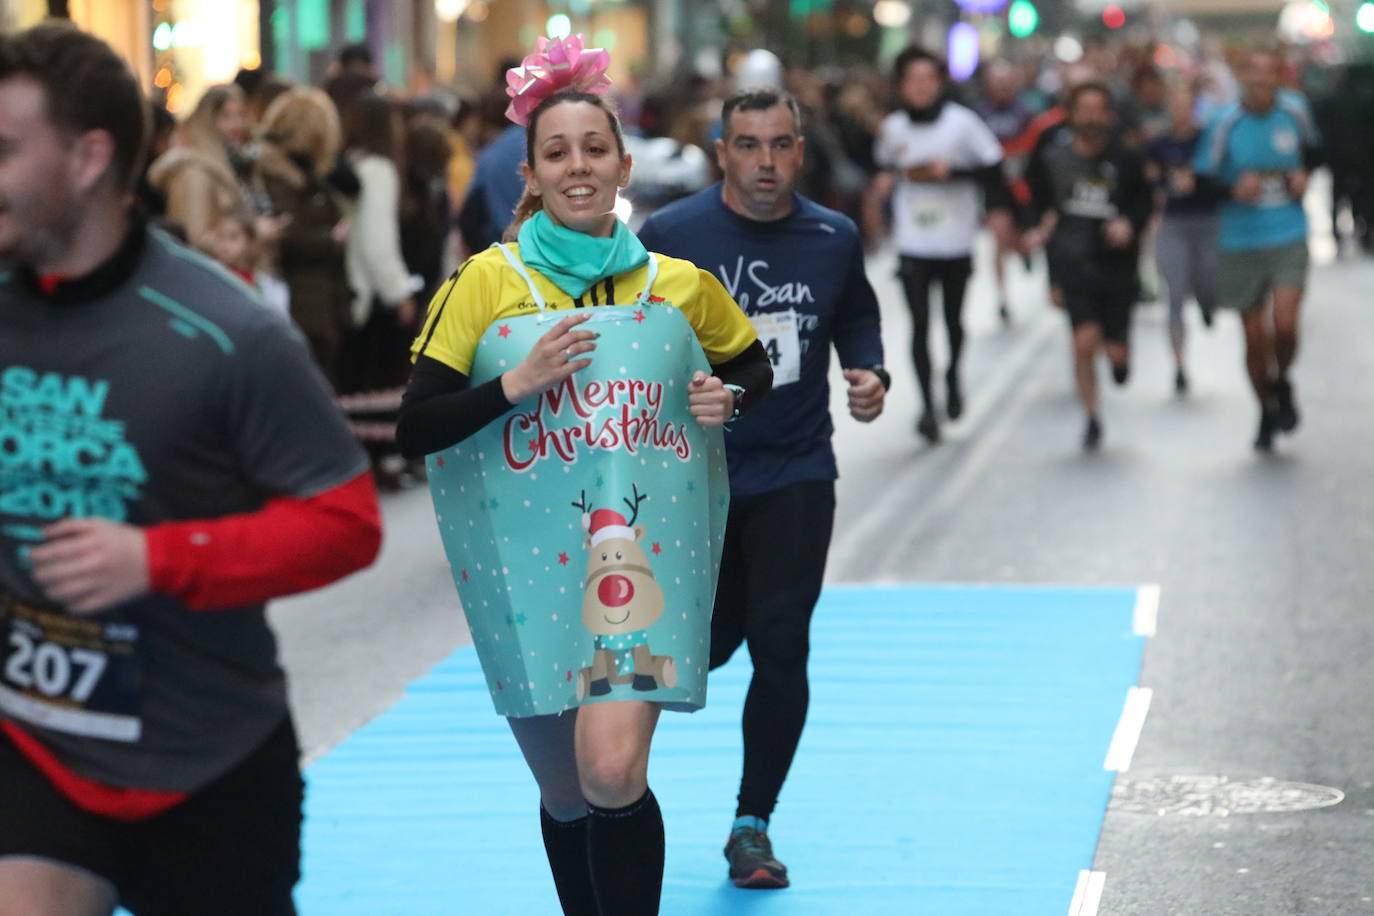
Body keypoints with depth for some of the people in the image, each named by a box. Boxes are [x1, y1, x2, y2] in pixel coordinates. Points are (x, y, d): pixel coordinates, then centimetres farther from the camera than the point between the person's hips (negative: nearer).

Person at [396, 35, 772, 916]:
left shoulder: (679, 283, 4)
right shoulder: (489, 281, -2)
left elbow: (754, 365, 22)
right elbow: (416, 428, -7)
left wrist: (727, 396, 0)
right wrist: (516, 385, -20)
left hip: (636, 547, -1)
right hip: (525, 558, 1)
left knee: (613, 771, -21)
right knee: (565, 796, 12)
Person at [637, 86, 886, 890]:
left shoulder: (834, 238, -1)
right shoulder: (668, 236, -10)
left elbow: (857, 317, 18)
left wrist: (870, 372, 0)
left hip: (794, 473, 1)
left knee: (781, 649, -5)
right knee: (708, 644, 7)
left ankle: (753, 823, 11)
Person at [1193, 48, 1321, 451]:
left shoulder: (1295, 109, -1)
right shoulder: (1224, 123, -8)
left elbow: (1313, 148, 19)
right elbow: (1202, 180, -5)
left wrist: (1305, 174, 0)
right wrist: (1233, 189, -23)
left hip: (1289, 236, 0)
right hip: (1241, 242, 0)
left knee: (1285, 324, -15)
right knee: (1254, 338, 5)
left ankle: (1282, 384, 18)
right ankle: (1267, 411, 29)